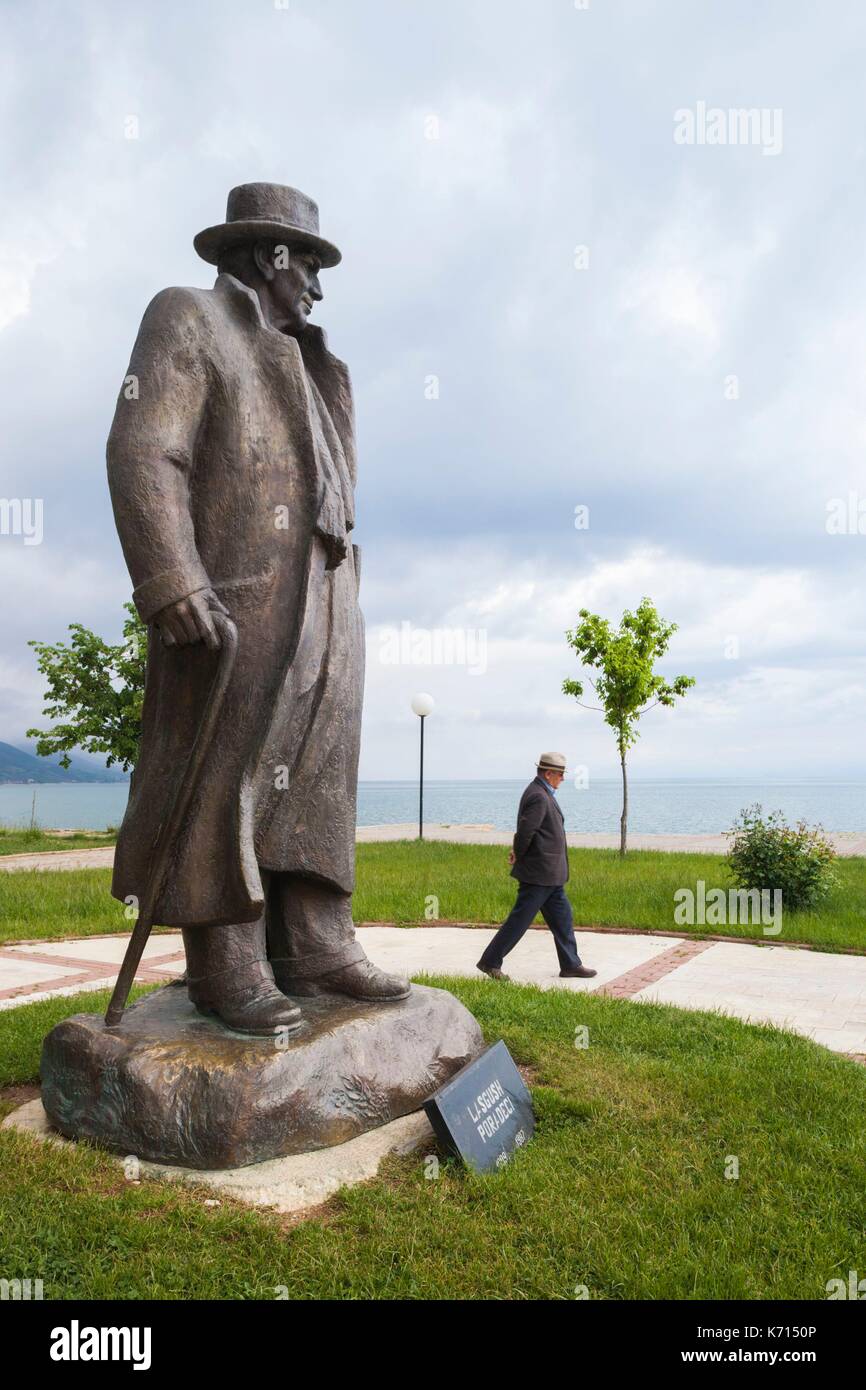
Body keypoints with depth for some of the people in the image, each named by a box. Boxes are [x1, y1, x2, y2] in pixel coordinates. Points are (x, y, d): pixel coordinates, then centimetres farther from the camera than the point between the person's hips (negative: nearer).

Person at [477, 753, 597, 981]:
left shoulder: (541, 793, 13)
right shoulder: (539, 796, -20)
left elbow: (525, 830, 18)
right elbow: (525, 830, -26)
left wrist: (517, 852, 5)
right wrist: (519, 855, -9)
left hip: (550, 875, 10)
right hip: (539, 872, -10)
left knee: (562, 917, 14)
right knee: (519, 920, -2)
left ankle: (571, 964, 21)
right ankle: (490, 961, 7)